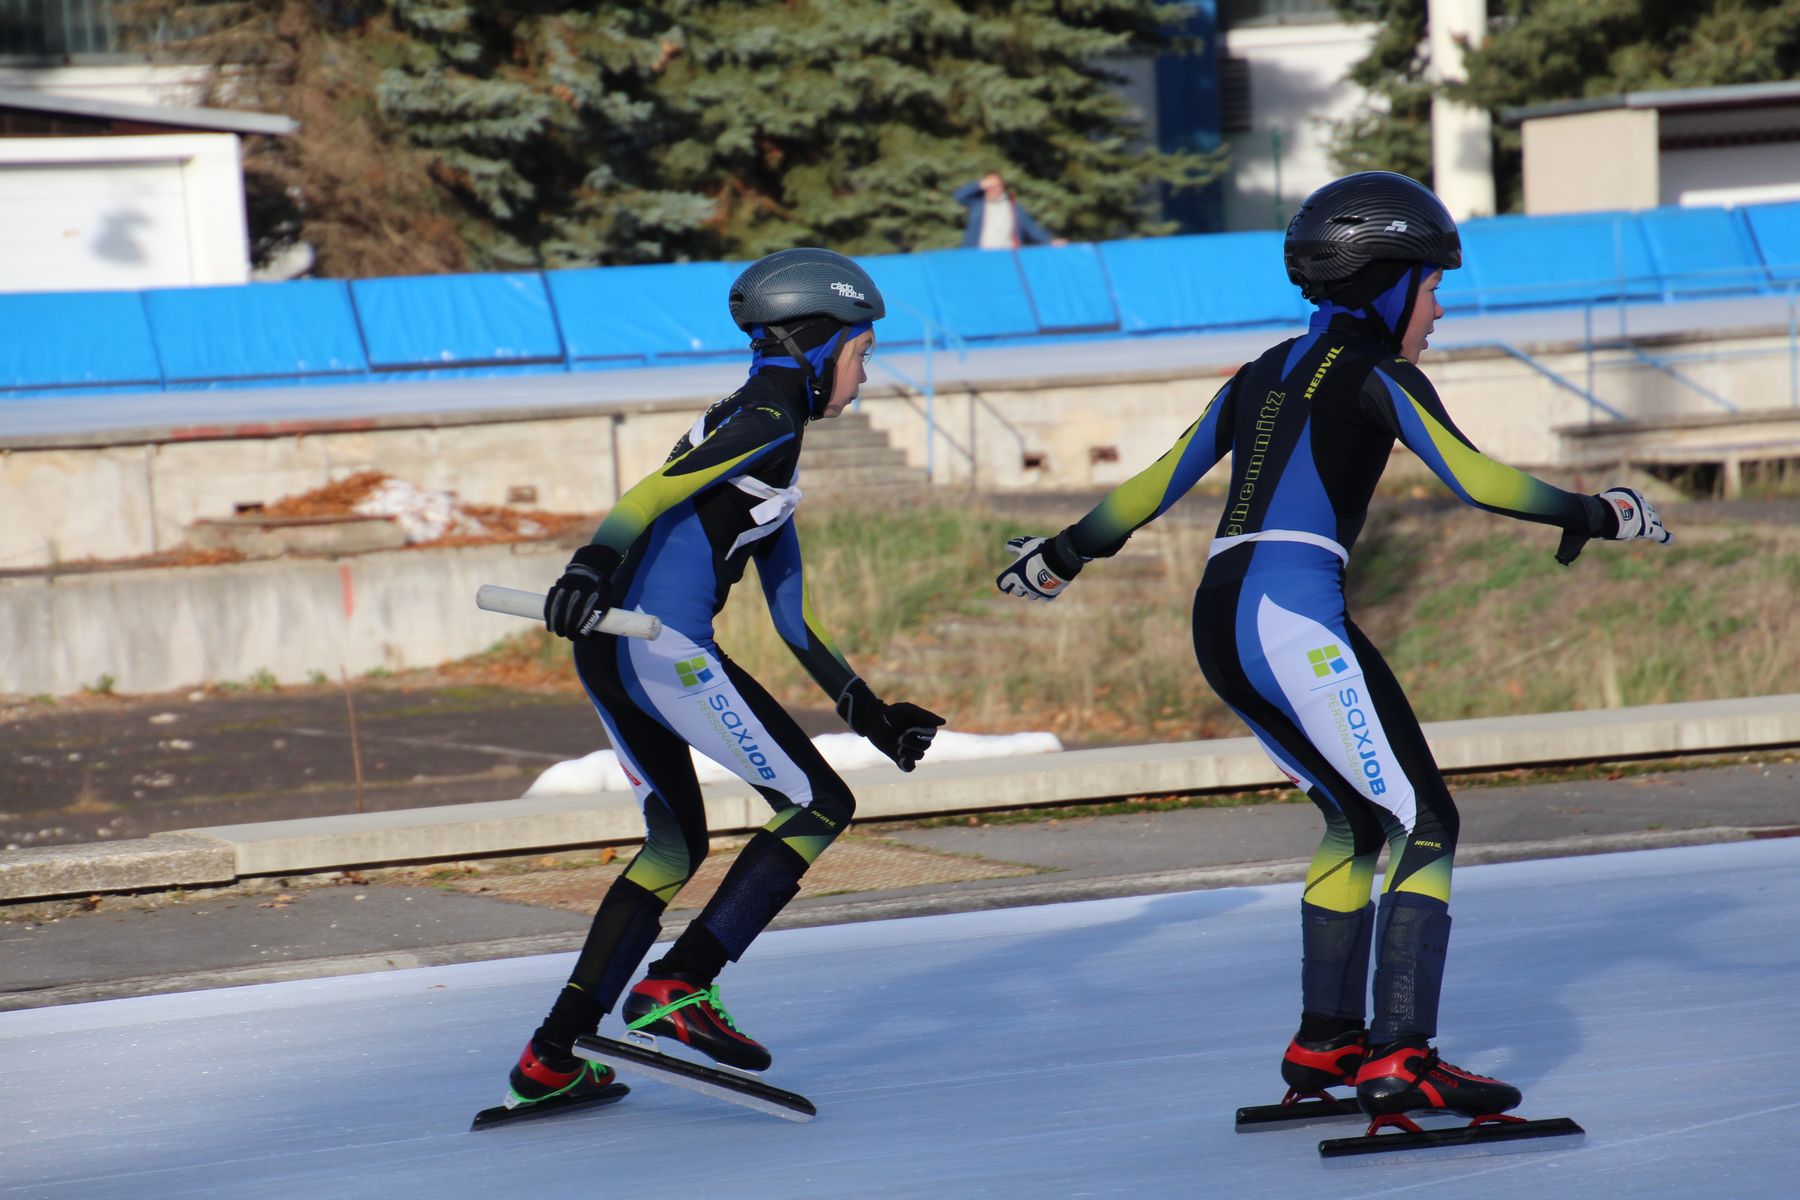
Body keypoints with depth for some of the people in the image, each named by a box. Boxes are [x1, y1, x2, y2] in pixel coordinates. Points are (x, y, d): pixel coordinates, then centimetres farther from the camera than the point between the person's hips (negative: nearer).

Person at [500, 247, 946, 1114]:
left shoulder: (756, 430, 26)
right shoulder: (772, 416, -3)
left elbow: (790, 614, 28)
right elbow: (656, 491, -20)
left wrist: (871, 714, 28)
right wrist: (592, 567, -36)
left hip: (609, 652, 10)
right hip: (665, 646, -10)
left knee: (677, 842, 20)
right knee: (819, 806, 0)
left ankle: (553, 1056, 15)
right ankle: (677, 988, -9)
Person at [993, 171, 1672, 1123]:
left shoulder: (1267, 373, 22)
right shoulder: (1371, 368, 0)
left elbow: (1160, 481, 27)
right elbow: (1471, 476, -10)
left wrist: (1065, 555, 40)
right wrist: (1591, 516, 0)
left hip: (1220, 624, 9)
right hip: (1294, 613, -9)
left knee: (1358, 818, 22)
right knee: (1423, 823, -7)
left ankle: (1326, 1042, 24)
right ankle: (1400, 1059, -19)